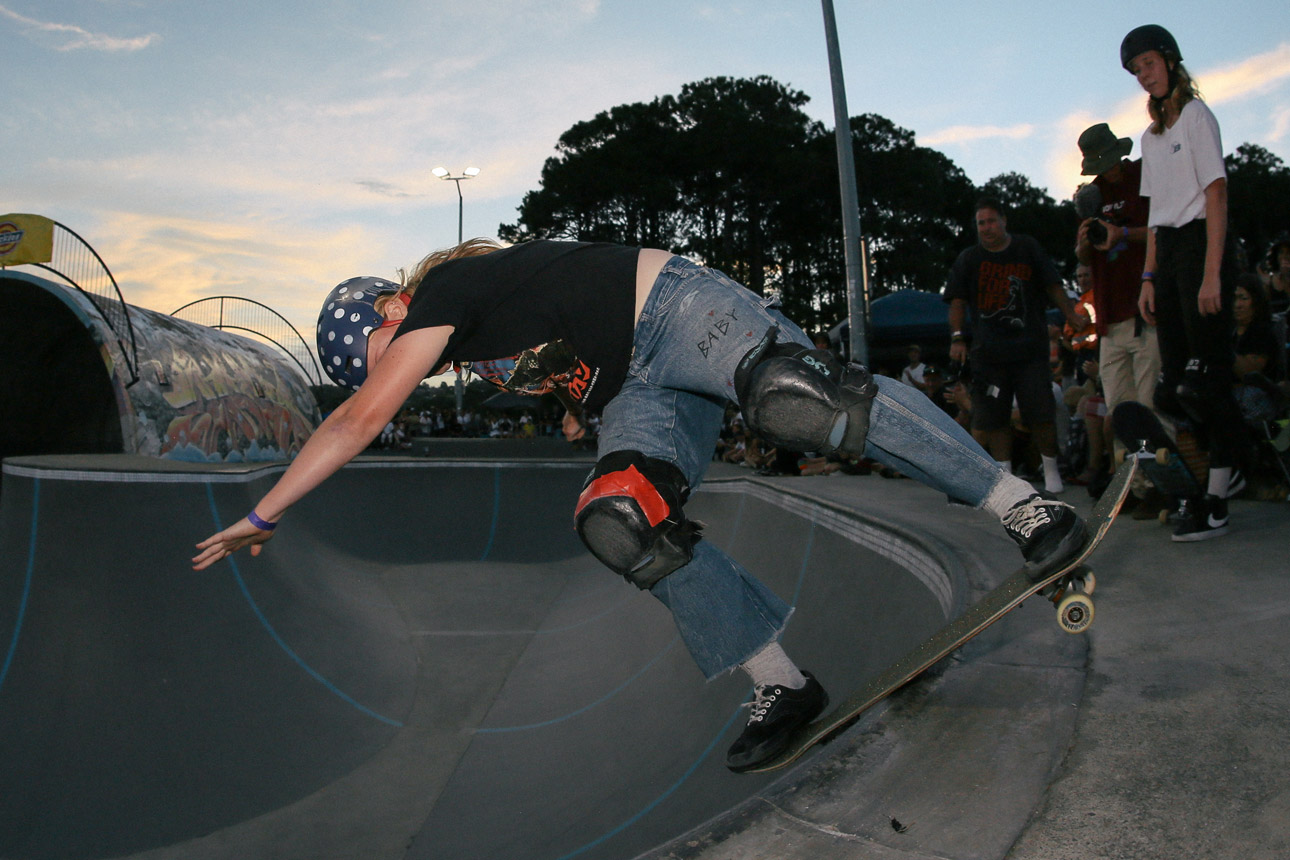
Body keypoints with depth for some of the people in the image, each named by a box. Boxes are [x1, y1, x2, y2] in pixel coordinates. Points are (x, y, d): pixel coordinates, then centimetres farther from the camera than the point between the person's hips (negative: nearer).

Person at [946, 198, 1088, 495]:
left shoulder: (1028, 249, 10)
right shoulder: (968, 259, 11)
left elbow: (1052, 286, 11)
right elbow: (958, 302, 6)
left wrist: (1071, 315, -2)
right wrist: (957, 338, -5)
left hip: (1029, 346, -1)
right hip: (988, 352, 1)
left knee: (1040, 413, -3)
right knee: (995, 417, 0)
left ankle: (1051, 469, 12)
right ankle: (1004, 471, 10)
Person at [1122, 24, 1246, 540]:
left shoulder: (1195, 115, -1)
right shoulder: (1151, 135, 21)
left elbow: (1216, 193, -9)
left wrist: (1212, 273, -17)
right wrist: (1149, 276, 10)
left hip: (1199, 245, -8)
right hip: (1166, 252, 8)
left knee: (1207, 377, -10)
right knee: (1173, 384, 3)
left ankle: (1214, 503, -6)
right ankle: (1212, 478, 13)